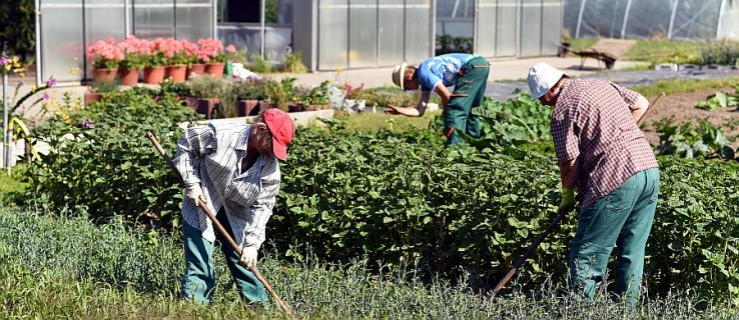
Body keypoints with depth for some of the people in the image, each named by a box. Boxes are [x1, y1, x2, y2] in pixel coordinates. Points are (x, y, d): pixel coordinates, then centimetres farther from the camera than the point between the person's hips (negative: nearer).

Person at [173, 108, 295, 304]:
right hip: (201, 208, -3)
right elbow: (185, 146, -7)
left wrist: (252, 244, -13)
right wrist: (191, 183, -12)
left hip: (236, 219, 4)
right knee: (199, 271, -7)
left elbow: (262, 206, -7)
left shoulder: (270, 165, -10)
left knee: (246, 264, 11)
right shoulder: (220, 134, -22)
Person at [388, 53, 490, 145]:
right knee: (468, 107, 22)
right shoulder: (425, 80, 19)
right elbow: (420, 110, 17)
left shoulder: (423, 73, -9)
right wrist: (399, 110, 9)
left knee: (454, 107, -10)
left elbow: (446, 95, -9)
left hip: (473, 67, -10)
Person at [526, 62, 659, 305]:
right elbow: (641, 104, 23)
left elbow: (569, 163, -7)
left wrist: (567, 195, 9)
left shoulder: (562, 110, -6)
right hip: (650, 169, 8)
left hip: (616, 181, -8)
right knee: (632, 252, 14)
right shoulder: (602, 84, 16)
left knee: (586, 255, 0)